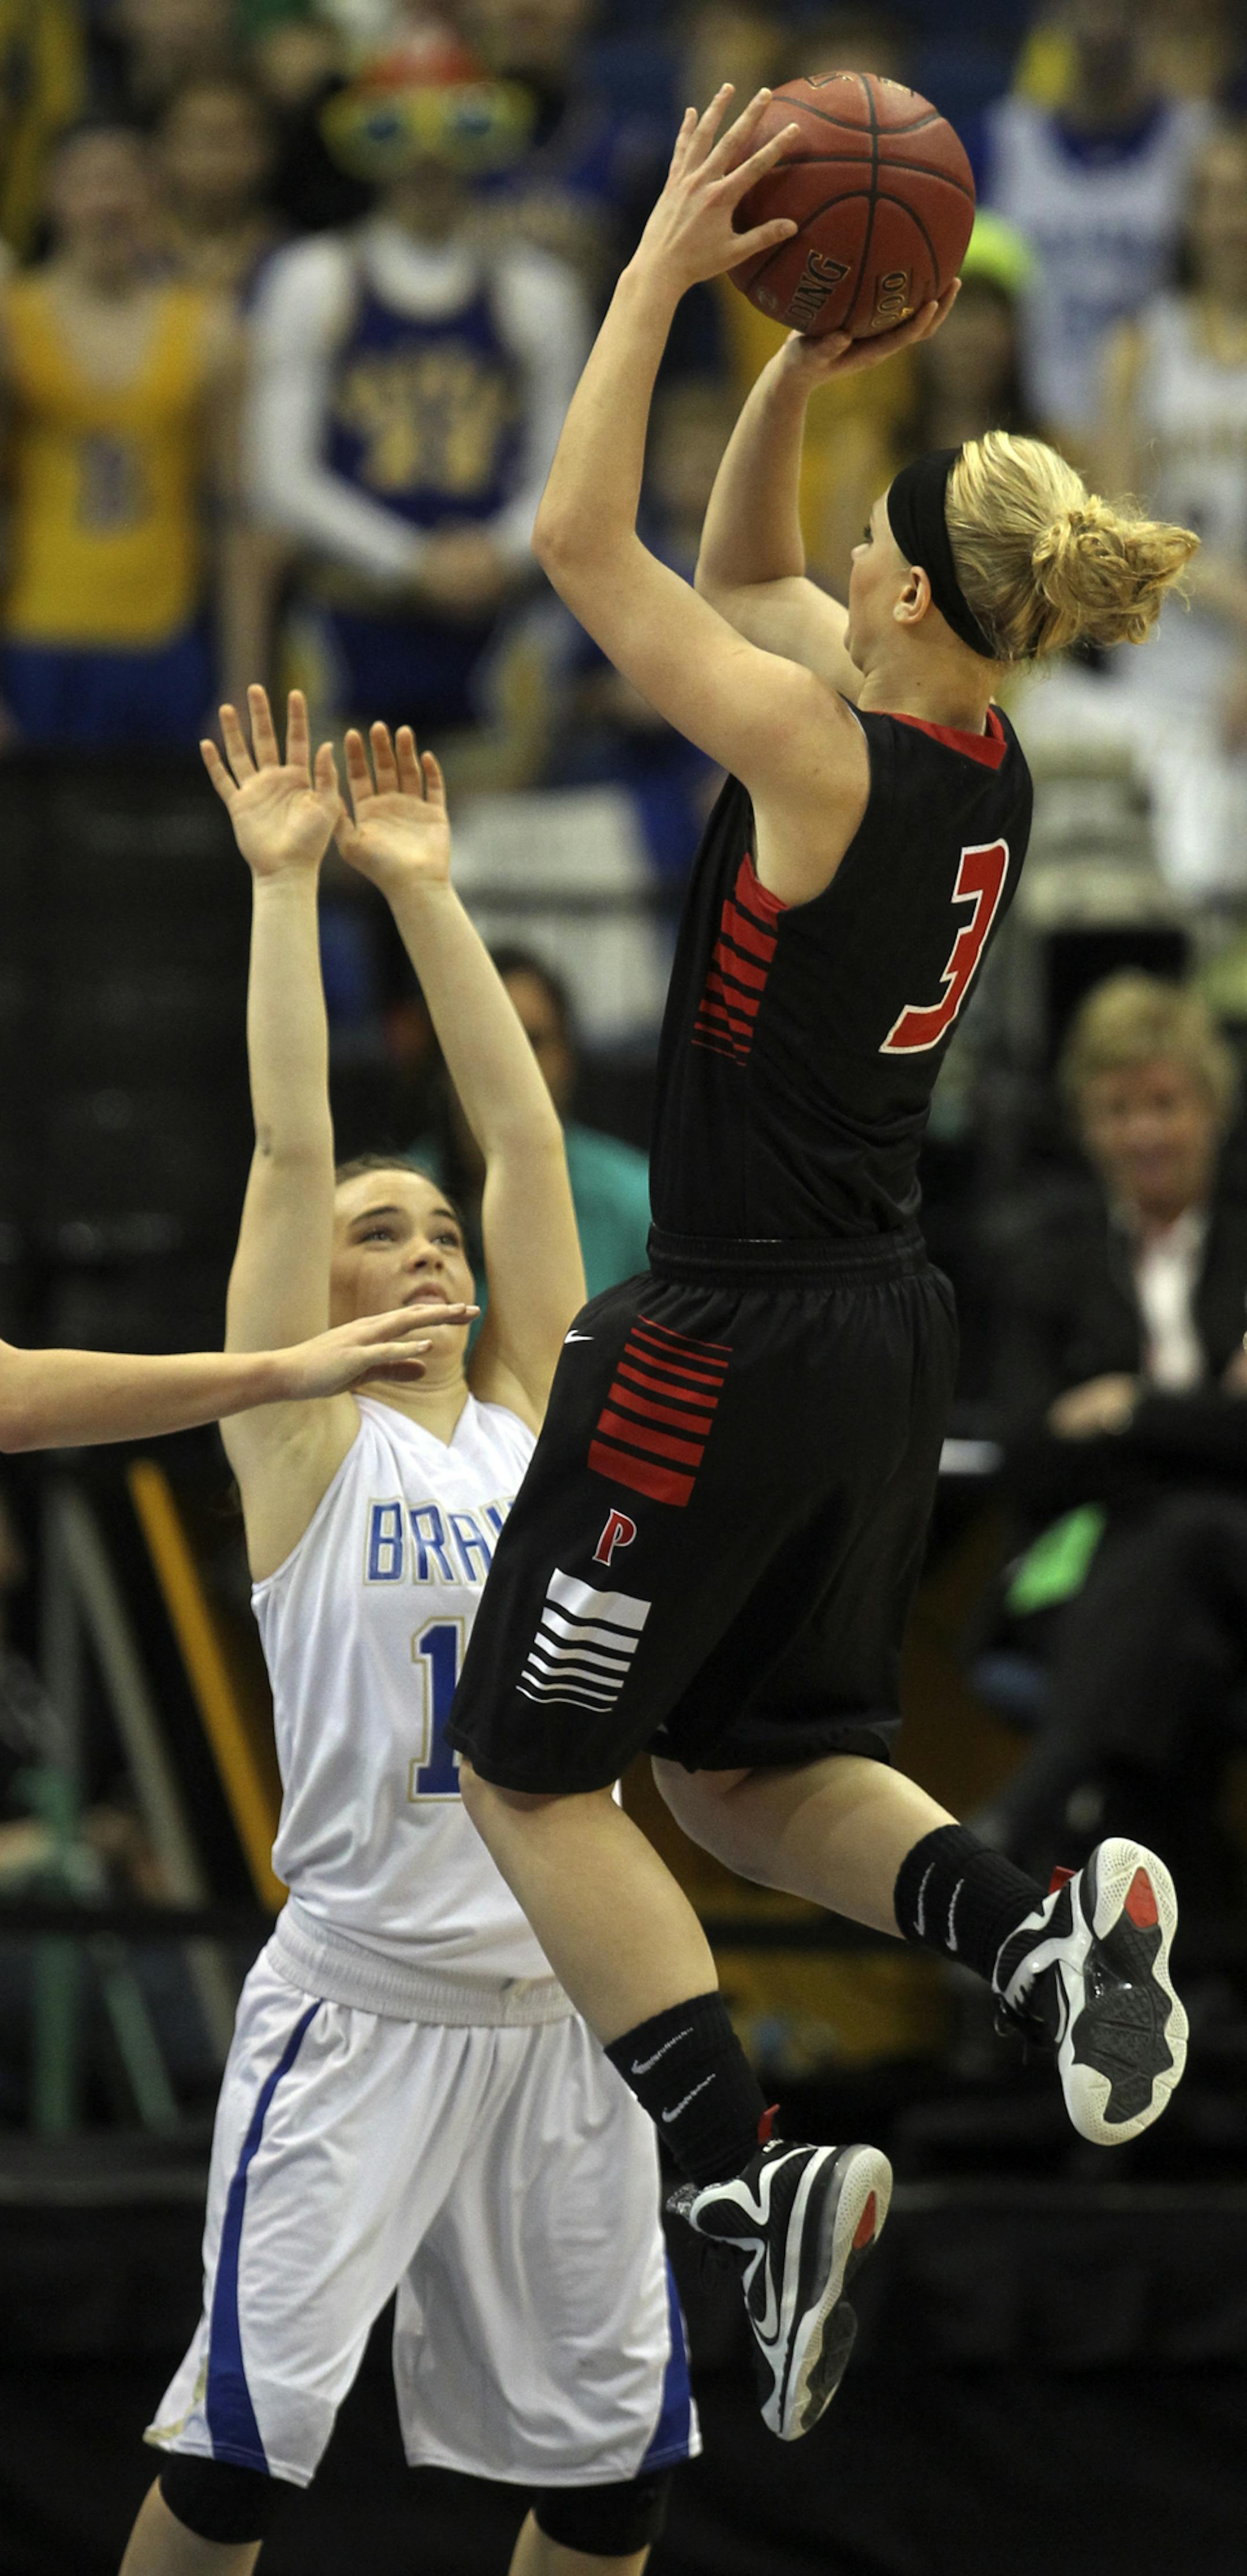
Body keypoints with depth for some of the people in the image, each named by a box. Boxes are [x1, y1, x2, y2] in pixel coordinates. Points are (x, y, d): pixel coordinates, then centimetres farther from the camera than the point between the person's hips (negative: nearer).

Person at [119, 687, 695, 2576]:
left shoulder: (532, 1419, 11)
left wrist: (423, 889, 6)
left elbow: (525, 1137, 7)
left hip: (558, 2005, 5)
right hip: (364, 2008, -5)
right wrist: (287, 882, -6)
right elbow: (290, 1146, -7)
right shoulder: (305, 1443, 0)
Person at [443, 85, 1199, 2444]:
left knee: (528, 1768, 6)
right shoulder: (984, 767, 3)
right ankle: (1043, 1932, -5)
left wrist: (668, 258, -12)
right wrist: (807, 368, 5)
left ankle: (751, 2181, -5)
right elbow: (736, 568, 18)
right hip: (884, 1337, 8)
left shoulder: (830, 755, -21)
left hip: (729, 1343, -8)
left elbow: (581, 540, -17)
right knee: (752, 1769, 21)